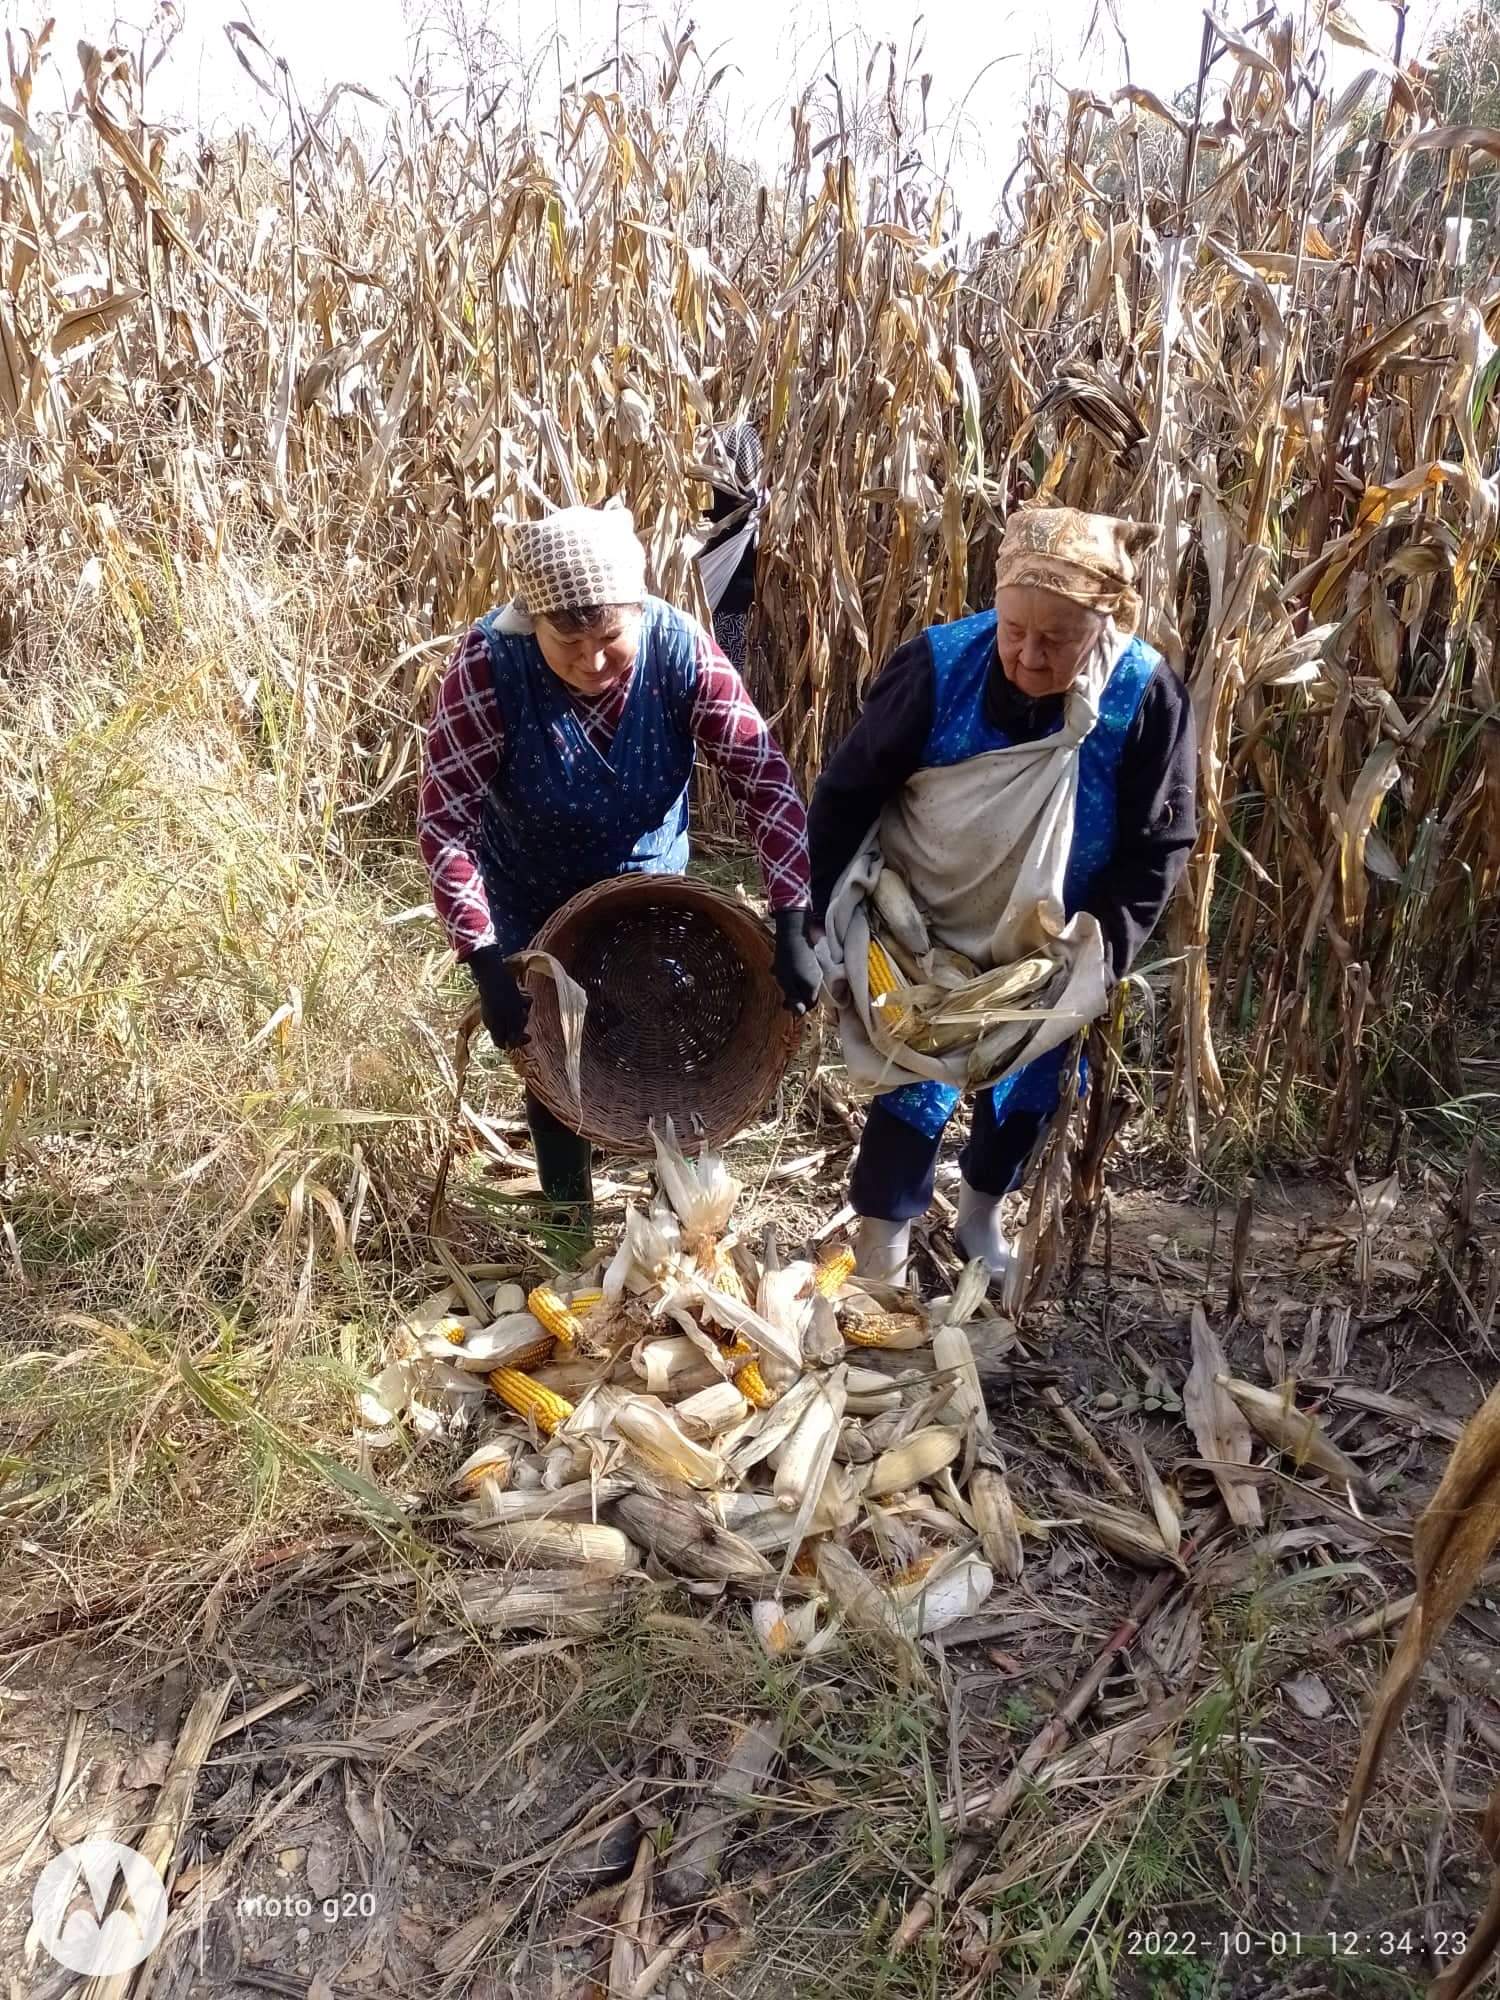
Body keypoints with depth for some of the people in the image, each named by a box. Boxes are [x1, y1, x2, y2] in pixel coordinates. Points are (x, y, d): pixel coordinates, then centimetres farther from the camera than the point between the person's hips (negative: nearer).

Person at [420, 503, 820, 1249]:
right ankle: (570, 1226, 36)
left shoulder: (679, 647, -26)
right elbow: (446, 821, -29)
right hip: (532, 903, -1)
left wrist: (793, 923, -32)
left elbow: (763, 777, -24)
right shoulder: (489, 663, -31)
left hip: (647, 886, 1)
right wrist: (485, 964, -36)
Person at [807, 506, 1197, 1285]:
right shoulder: (939, 665, -24)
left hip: (1050, 951, 2)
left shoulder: (1146, 695, -21)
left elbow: (1157, 845, -12)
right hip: (924, 931, -2)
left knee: (1027, 1089, 18)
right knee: (913, 1084, 2)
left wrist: (1103, 943, -21)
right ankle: (879, 1260, 19)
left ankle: (981, 1217, 45)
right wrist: (829, 912, -14)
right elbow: (847, 792, -13)